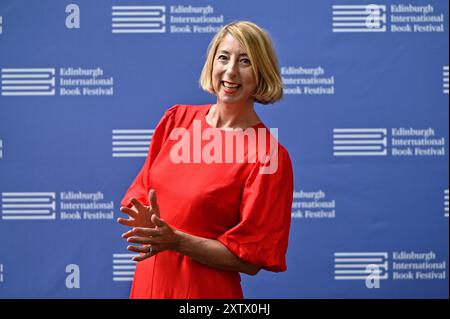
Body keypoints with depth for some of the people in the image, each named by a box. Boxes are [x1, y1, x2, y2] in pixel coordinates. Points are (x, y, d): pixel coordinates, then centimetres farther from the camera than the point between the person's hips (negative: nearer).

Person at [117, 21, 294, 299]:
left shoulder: (269, 155, -15)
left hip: (205, 290, -4)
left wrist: (177, 241, -22)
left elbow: (250, 259, -14)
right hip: (148, 281, 5)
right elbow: (142, 192, 10)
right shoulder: (177, 118, 1)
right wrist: (146, 220, -11)